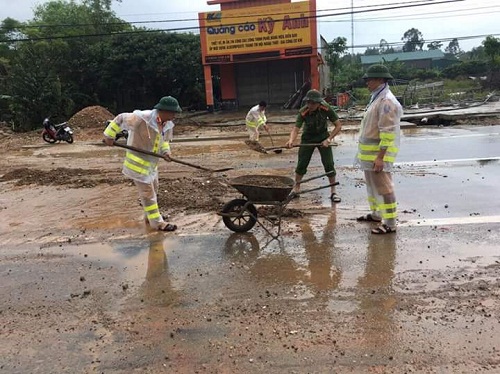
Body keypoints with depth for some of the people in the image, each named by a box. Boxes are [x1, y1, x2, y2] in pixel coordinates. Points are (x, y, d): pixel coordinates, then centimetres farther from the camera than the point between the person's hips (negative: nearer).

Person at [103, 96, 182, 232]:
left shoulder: (167, 124, -5)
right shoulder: (142, 118, -28)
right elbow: (120, 119, -17)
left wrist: (166, 151, -8)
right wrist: (109, 135, -12)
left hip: (152, 163, 8)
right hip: (138, 163, -8)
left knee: (154, 191, 22)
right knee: (148, 193, 2)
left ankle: (150, 216, 41)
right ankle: (157, 222, 13)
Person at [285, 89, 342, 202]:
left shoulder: (326, 109, -24)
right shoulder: (303, 112, -24)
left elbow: (338, 125, -16)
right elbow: (296, 128, -32)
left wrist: (328, 139, -24)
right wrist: (291, 140, -53)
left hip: (323, 137, 0)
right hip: (308, 138, 0)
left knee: (329, 164, -8)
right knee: (301, 164, 0)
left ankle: (333, 191, 5)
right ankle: (296, 188, 19)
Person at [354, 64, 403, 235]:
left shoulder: (386, 101, -17)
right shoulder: (377, 98, 15)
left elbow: (388, 132, -23)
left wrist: (380, 157, -26)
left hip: (378, 152, -10)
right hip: (370, 151, 10)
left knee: (382, 186, -7)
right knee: (372, 183, 20)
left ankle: (389, 224, -1)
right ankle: (376, 214, 34)